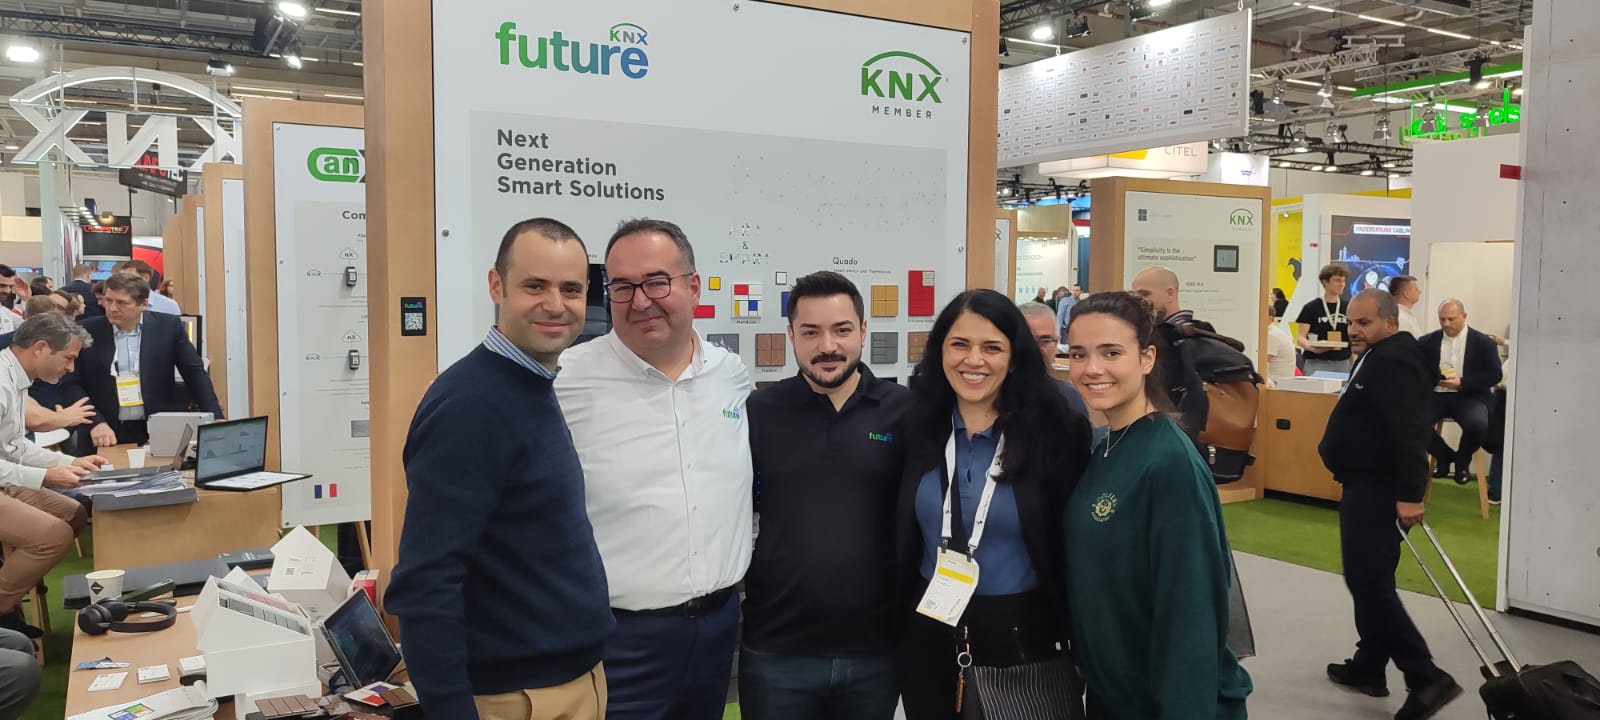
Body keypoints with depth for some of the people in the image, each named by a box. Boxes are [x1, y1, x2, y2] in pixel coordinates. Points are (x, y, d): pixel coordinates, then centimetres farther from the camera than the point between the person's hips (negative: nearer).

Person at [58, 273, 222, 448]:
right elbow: (71, 384, 3)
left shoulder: (168, 326, 1)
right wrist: (96, 422, -10)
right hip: (109, 434, 1)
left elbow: (195, 374, 3)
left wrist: (216, 420, -4)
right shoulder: (88, 331, 2)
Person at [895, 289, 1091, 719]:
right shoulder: (918, 428, -1)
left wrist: (1078, 641, -4)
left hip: (1024, 640, -3)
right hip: (929, 638, 3)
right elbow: (900, 541, 7)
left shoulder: (1056, 431, -11)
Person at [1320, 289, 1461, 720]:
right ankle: (1368, 667, 26)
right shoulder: (1381, 358, 17)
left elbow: (1409, 433, -27)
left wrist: (1410, 494, -30)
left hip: (1377, 488, -11)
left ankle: (1427, 679, -8)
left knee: (1369, 582, -12)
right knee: (1369, 579, 16)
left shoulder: (1392, 362, -18)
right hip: (1368, 485, 11)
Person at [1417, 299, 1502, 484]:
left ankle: (1462, 460, 2)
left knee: (1477, 425, -34)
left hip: (1469, 397, -2)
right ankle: (1443, 455, 3)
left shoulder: (1483, 342, 4)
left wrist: (1462, 383, -15)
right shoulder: (1427, 342, 10)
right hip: (1437, 395, 2)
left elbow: (1495, 375, -2)